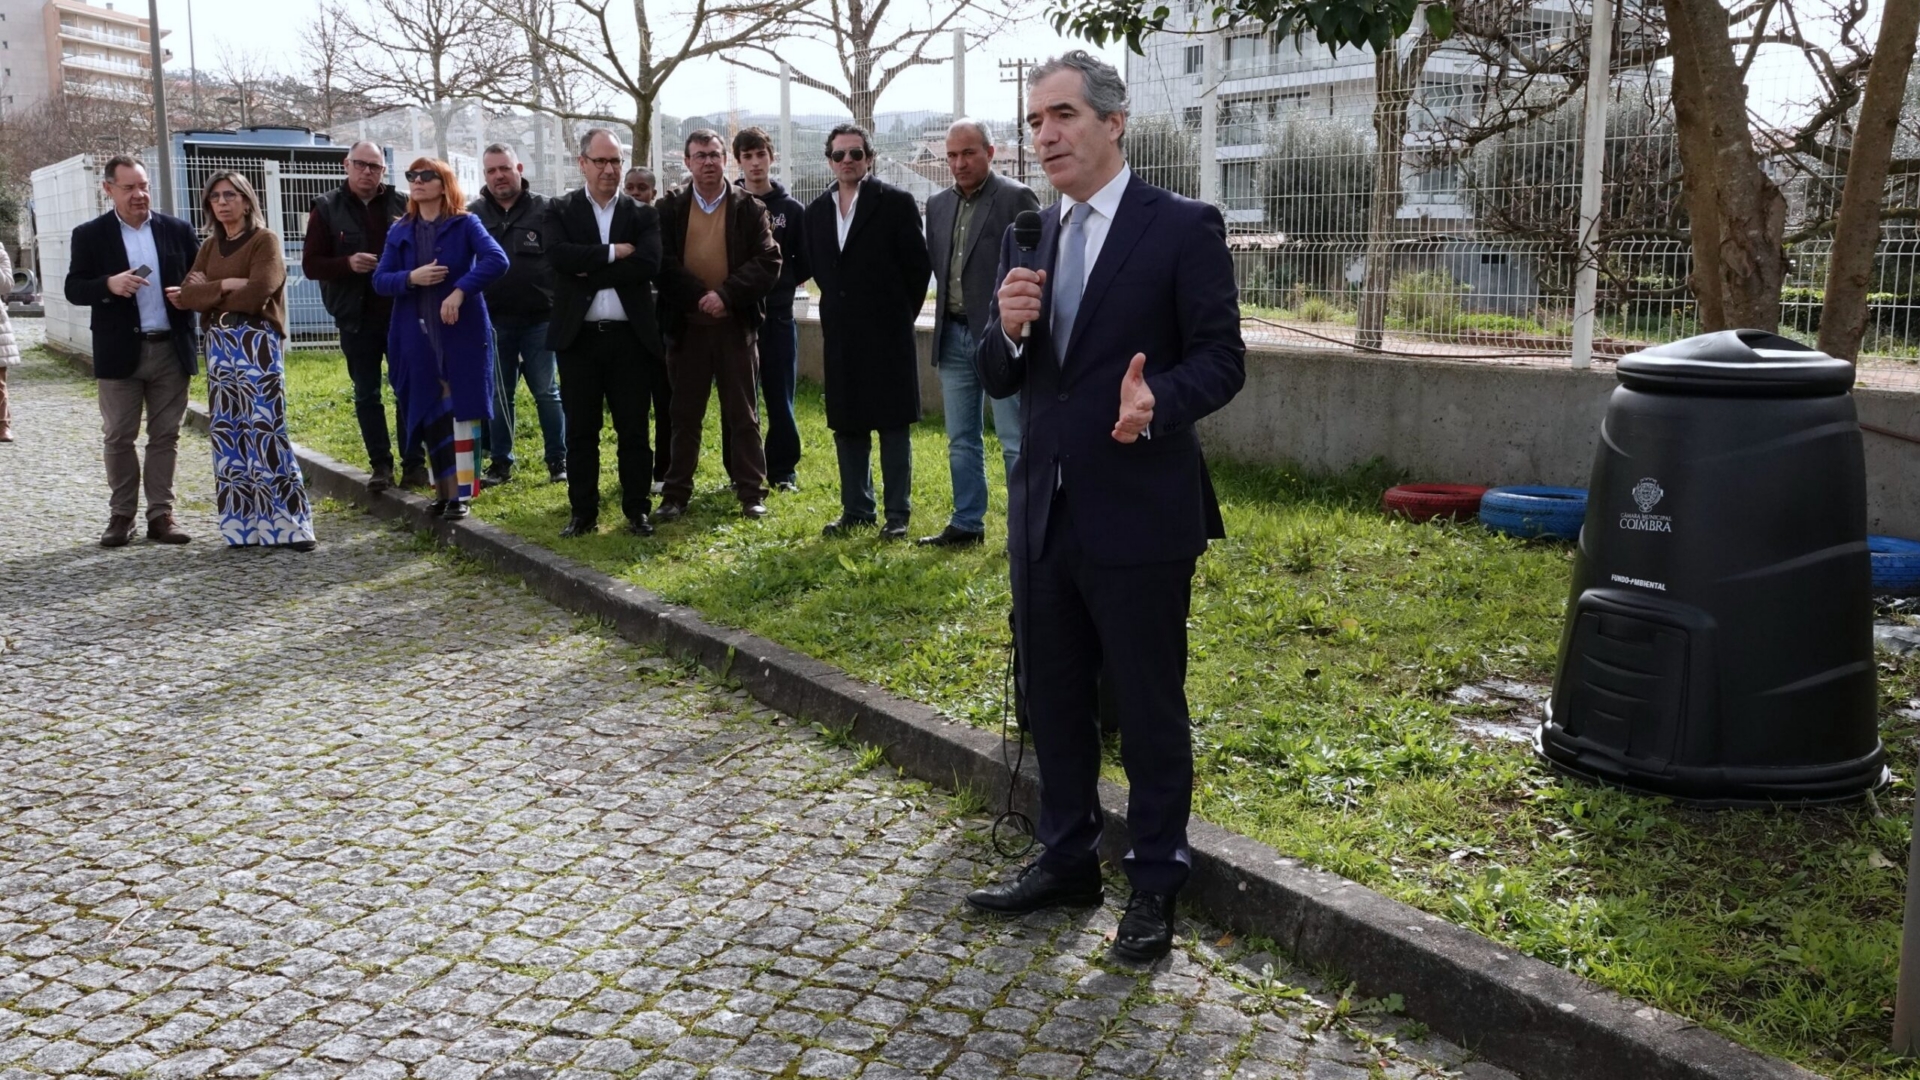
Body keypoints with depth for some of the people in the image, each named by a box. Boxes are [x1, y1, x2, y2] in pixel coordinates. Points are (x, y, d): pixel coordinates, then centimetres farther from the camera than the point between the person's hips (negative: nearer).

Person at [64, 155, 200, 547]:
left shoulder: (177, 230, 6)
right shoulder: (89, 235, 2)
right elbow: (74, 290, -2)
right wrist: (109, 284, -20)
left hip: (171, 349, 1)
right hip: (120, 352, -1)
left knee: (165, 436, 5)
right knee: (119, 438, 4)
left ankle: (161, 515, 11)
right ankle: (121, 515, 13)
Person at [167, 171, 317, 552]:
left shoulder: (265, 240, 0)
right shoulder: (210, 246, 17)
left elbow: (255, 294, -14)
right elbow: (184, 294, 5)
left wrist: (207, 293, -1)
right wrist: (227, 286, -9)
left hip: (256, 344, -6)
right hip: (219, 344, 6)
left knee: (264, 429, -10)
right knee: (227, 431, 5)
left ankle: (287, 523, -6)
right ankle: (243, 524, 10)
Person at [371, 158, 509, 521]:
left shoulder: (465, 224, -2)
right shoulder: (400, 231, 10)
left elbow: (497, 260, -18)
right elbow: (379, 280, 6)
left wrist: (460, 291, -25)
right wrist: (411, 278, -13)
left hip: (463, 333, -4)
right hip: (418, 338, 4)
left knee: (460, 412, -3)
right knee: (429, 416, 7)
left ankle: (460, 493, 2)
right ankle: (443, 491, 17)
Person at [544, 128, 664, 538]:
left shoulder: (642, 214, 6)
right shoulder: (560, 211, 6)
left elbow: (648, 264, -11)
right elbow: (559, 255, -13)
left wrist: (588, 272, -12)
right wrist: (613, 253, -14)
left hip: (630, 336, 0)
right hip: (578, 337, 0)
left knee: (634, 429, 5)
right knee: (580, 429, 6)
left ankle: (637, 509, 14)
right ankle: (582, 511, 15)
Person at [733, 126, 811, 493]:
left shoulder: (791, 208, 5)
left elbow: (805, 261, 8)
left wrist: (782, 283, -1)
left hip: (777, 314, 0)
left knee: (780, 397, 3)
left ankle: (783, 469, 13)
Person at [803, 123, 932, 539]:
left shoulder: (896, 202, -5)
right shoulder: (817, 210, 9)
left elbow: (918, 266, -3)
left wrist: (899, 314, 1)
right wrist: (840, 307, 11)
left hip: (887, 333, -5)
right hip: (840, 334, 5)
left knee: (893, 425, 1)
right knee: (846, 425, 9)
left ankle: (898, 514, 7)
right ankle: (856, 509, 19)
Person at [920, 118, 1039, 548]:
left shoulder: (1017, 198, -7)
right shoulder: (938, 204, 13)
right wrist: (946, 308, 9)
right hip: (953, 336, 7)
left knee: (1015, 441, -2)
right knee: (961, 440, 13)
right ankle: (966, 524, 23)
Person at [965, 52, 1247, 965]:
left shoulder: (1183, 228, -7)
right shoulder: (1028, 238, 10)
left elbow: (1221, 357, -10)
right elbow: (995, 378, 9)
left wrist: (1159, 400, -31)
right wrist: (1009, 330, -13)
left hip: (1138, 512, -6)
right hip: (1042, 510, 6)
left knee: (1148, 704, 6)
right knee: (1052, 695, 16)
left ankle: (1154, 880, 23)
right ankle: (1066, 859, 33)